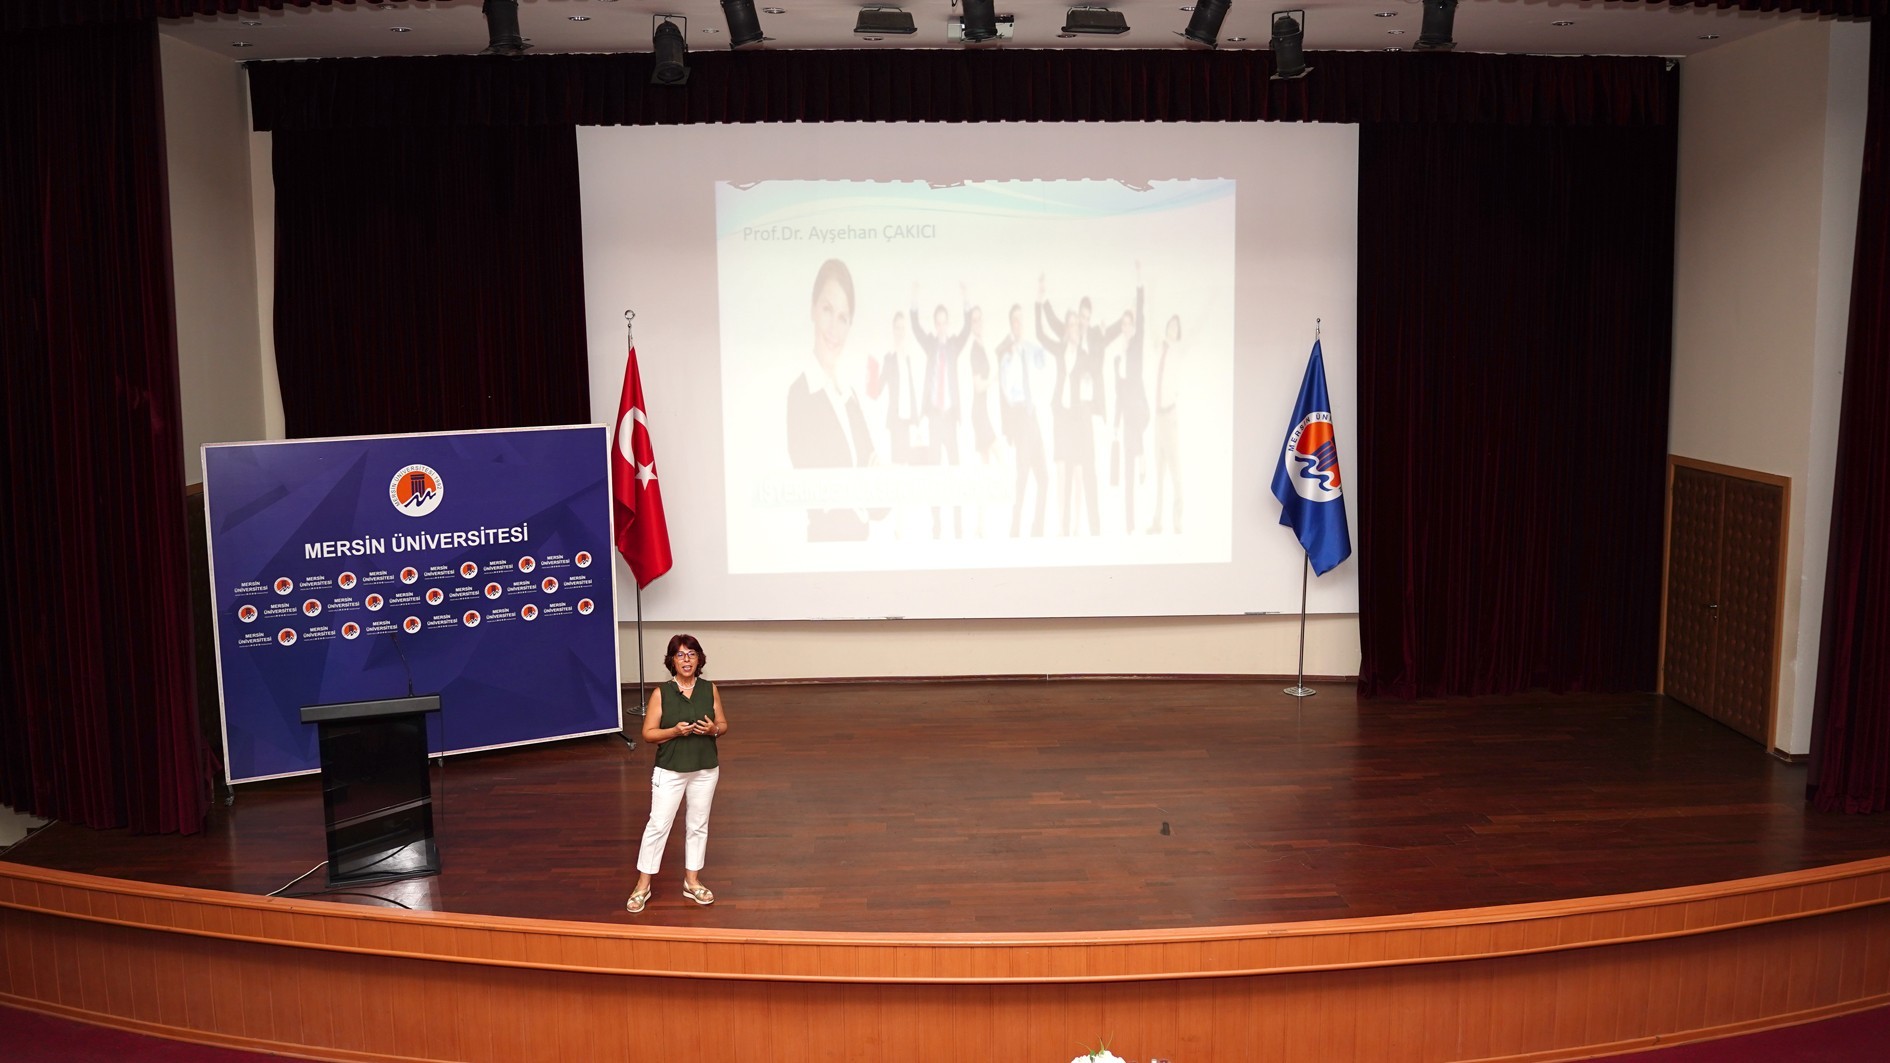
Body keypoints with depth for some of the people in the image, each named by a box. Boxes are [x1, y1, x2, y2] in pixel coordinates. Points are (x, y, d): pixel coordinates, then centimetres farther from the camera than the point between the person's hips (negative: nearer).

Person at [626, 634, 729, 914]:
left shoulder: (710, 690, 0)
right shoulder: (661, 693, -8)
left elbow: (724, 725, 7)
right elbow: (648, 733, -7)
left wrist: (714, 729, -15)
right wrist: (674, 731, -23)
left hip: (705, 770, 3)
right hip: (670, 771, -3)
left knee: (698, 825, 12)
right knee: (658, 825, -1)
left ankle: (692, 881, 26)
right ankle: (642, 885, 10)